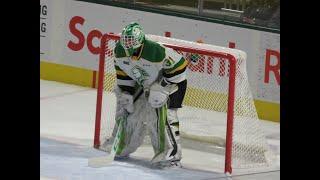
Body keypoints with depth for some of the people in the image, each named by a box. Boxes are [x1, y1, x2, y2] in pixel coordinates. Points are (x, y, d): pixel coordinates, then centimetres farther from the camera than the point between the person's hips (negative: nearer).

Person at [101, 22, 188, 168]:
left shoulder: (157, 52, -38)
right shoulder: (119, 51, -17)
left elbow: (179, 65, -28)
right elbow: (123, 74, -1)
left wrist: (162, 88, -27)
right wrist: (125, 95, -4)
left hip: (170, 81, -7)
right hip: (144, 84, 7)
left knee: (162, 115, -22)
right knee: (129, 110, 9)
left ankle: (172, 155, -18)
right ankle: (120, 146, 30)